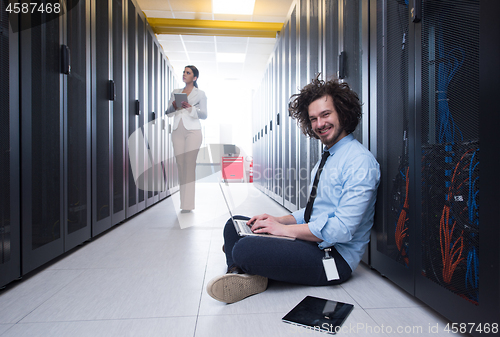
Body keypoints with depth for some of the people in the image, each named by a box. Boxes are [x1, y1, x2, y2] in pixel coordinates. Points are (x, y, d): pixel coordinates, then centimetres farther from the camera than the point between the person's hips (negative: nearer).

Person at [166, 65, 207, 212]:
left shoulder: (200, 94, 7)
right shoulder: (175, 92, 18)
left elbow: (204, 115, 0)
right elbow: (168, 113, 14)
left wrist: (190, 107, -15)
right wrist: (174, 106, -6)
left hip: (193, 131, -4)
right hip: (178, 131, 4)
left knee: (189, 165, -10)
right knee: (180, 164, 1)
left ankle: (187, 204, -8)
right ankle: (183, 201, 7)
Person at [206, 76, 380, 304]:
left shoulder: (360, 162, -16)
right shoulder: (326, 158, 15)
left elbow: (342, 229, -23)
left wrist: (284, 229, -18)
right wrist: (278, 220, 2)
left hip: (335, 257, -10)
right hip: (312, 241, 10)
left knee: (245, 249, -33)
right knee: (235, 224, 5)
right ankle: (240, 276, -16)